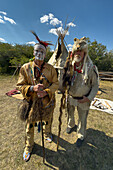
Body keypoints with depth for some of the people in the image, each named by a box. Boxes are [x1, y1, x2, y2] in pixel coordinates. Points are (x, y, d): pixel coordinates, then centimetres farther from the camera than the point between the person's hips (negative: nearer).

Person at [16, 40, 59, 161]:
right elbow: (20, 85, -5)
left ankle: (47, 134, 60)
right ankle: (28, 146, 49)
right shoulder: (25, 68, -6)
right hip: (32, 102, 0)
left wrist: (46, 92, -21)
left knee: (48, 120, 25)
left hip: (48, 101, 1)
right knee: (29, 125, 17)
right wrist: (32, 88, -25)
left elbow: (55, 84, -4)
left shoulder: (51, 68, -5)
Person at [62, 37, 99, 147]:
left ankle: (81, 136, 48)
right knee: (70, 114, 27)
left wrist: (89, 98, -15)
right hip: (70, 97, 4)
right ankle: (71, 126, 60)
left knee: (82, 119, 18)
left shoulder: (91, 68, -17)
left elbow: (95, 85, -7)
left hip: (83, 100, -3)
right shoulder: (69, 66, -7)